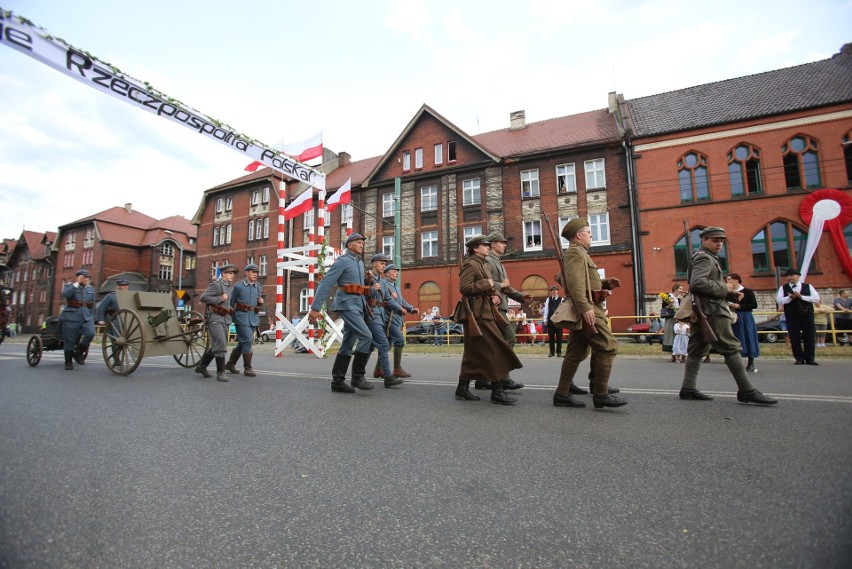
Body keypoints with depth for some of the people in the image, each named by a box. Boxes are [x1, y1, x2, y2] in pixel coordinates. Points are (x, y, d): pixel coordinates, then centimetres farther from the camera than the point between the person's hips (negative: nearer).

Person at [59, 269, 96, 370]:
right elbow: (65, 294, -18)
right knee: (69, 340, 1)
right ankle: (68, 362, 15)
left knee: (90, 333, -20)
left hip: (87, 317, 3)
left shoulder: (91, 288, 15)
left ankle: (78, 352, 5)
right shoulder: (69, 286, 5)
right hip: (71, 317, -2)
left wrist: (92, 318, 17)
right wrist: (76, 283, -14)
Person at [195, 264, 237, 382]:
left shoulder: (228, 287, 19)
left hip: (225, 320, 9)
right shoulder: (216, 284, -6)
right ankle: (220, 372, -5)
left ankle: (201, 366, 31)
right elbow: (203, 297, -15)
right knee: (221, 345, -12)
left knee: (216, 346, 16)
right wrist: (220, 299, -17)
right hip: (215, 319, -9)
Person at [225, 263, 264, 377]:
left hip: (254, 317, 6)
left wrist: (261, 303, -2)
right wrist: (232, 316, 1)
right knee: (248, 341, -12)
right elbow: (232, 303, 5)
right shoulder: (238, 286, -2)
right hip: (242, 316, -6)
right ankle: (247, 368, -3)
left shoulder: (259, 287, 12)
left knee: (242, 342, 14)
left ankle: (230, 363, 30)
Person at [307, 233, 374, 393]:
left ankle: (337, 381, 11)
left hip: (358, 305, 9)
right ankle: (358, 376, -7)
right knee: (366, 336, -17)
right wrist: (315, 308, -16)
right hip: (347, 304, -9)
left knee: (348, 344, 7)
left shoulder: (360, 263, 20)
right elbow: (325, 284, -12)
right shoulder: (343, 261, -6)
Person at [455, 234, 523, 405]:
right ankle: (497, 392, -2)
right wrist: (485, 284, -16)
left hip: (485, 314, 10)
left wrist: (496, 296, 2)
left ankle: (463, 389, 18)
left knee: (474, 353, 11)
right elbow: (463, 287, -21)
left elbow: (492, 287, 23)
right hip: (478, 315, -10)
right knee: (495, 351, -8)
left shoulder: (483, 265, 21)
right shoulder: (470, 265, -9)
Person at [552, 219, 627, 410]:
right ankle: (601, 395, -5)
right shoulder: (575, 252, -8)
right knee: (608, 347, -8)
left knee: (576, 353, 8)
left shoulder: (579, 253, 25)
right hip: (587, 308, -10)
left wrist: (605, 283, 9)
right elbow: (575, 282, -22)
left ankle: (562, 394, 10)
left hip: (584, 309, 10)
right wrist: (585, 307, -30)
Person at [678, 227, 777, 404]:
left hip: (702, 311, 10)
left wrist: (731, 294, 8)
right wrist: (724, 288, -15)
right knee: (731, 348, -7)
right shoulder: (704, 258, -9)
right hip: (712, 310, -10)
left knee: (696, 350, 5)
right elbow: (698, 282, -26)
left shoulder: (707, 258, 24)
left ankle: (688, 388, 6)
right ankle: (746, 391, -2)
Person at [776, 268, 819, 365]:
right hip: (792, 316, 0)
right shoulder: (783, 288, 5)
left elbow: (816, 299, -3)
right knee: (794, 337, 1)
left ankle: (810, 358, 12)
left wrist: (801, 296, -13)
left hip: (807, 314, 1)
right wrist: (790, 297, -19)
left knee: (810, 337, 2)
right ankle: (799, 358, 10)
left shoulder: (808, 286, 7)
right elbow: (779, 300, -4)